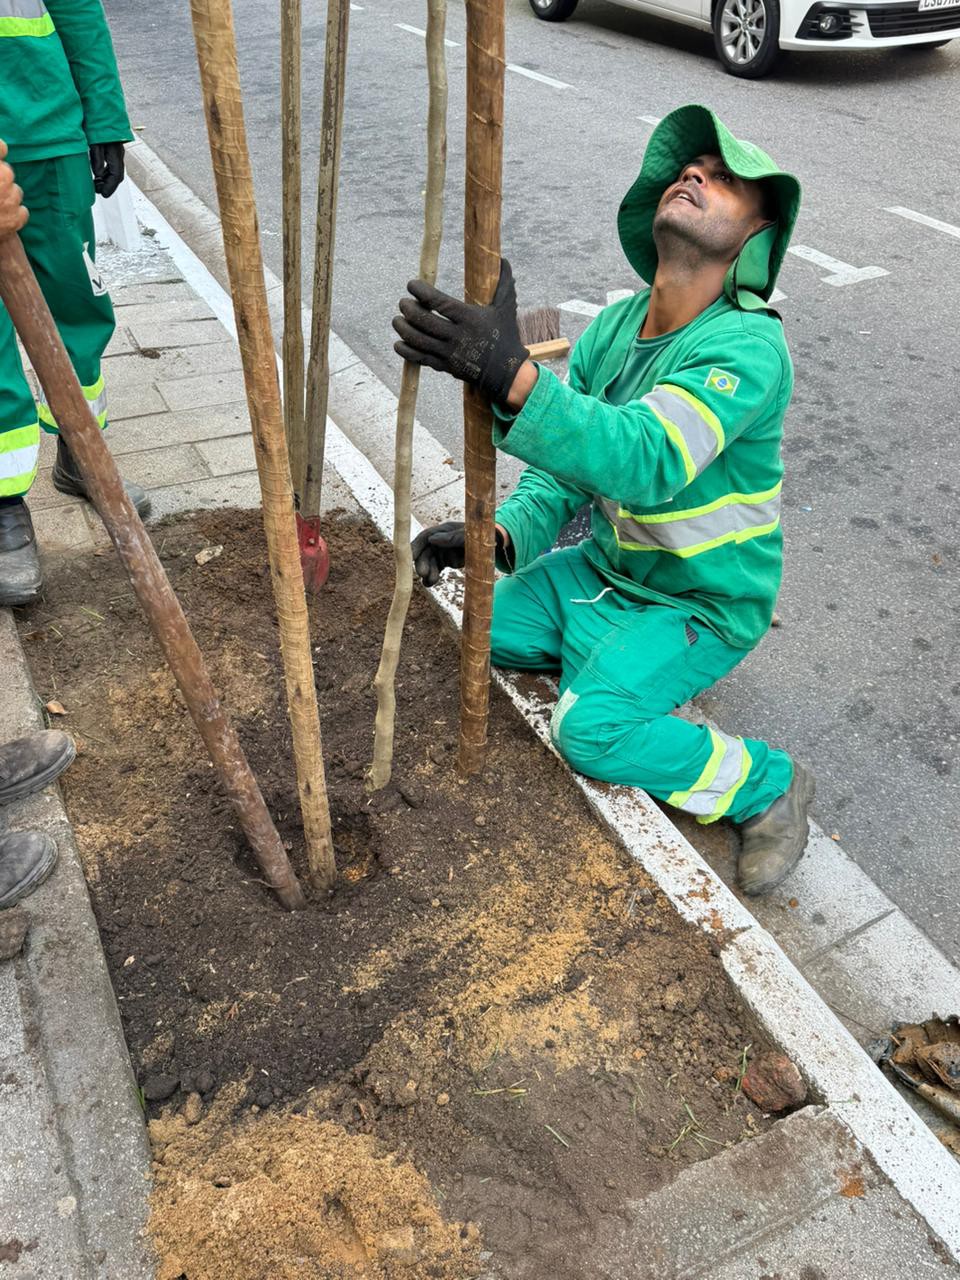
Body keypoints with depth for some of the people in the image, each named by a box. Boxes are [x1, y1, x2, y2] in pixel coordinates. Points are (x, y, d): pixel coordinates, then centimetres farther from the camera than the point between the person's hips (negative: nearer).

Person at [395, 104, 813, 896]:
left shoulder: (747, 347, -26)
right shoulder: (615, 327, -3)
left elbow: (646, 460, -43)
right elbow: (563, 469, -2)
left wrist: (513, 377, -56)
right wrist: (499, 537, -22)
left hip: (705, 603, -7)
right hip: (605, 566, 7)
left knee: (590, 728, -25)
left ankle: (768, 785, -1)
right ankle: (624, 656, 17)